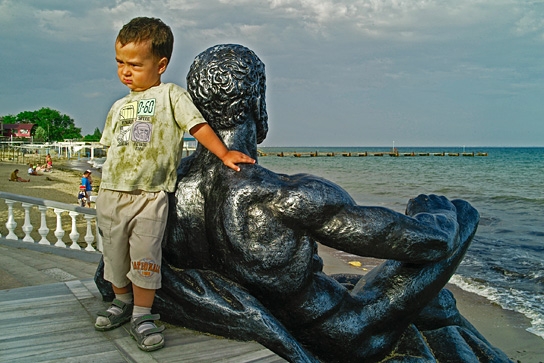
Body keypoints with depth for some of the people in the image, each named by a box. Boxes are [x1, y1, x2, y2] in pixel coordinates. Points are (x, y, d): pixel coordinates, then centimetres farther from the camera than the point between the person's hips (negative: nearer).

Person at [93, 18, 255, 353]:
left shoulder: (170, 95, 2)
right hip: (112, 193, 6)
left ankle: (143, 316, 11)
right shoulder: (119, 106, 18)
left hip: (150, 196, -6)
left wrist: (223, 153, -13)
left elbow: (198, 125, -5)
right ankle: (122, 303, 35)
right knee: (115, 254, 14)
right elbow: (112, 148, 21)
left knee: (145, 258, -6)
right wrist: (105, 193, 19)